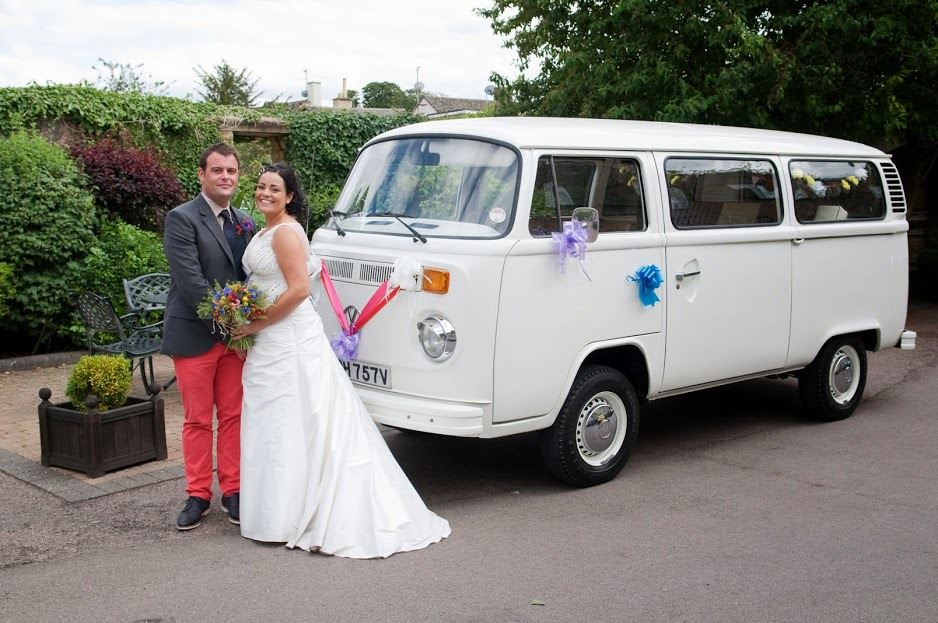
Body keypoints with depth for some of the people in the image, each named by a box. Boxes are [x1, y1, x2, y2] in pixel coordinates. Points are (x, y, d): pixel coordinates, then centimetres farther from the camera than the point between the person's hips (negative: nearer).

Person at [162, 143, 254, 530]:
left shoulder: (244, 223, 11)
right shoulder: (181, 219, -9)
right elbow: (190, 281, -16)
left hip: (237, 334, 5)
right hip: (195, 335, -5)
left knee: (234, 416, 9)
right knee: (198, 420, 4)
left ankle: (233, 491, 19)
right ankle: (198, 495, 15)